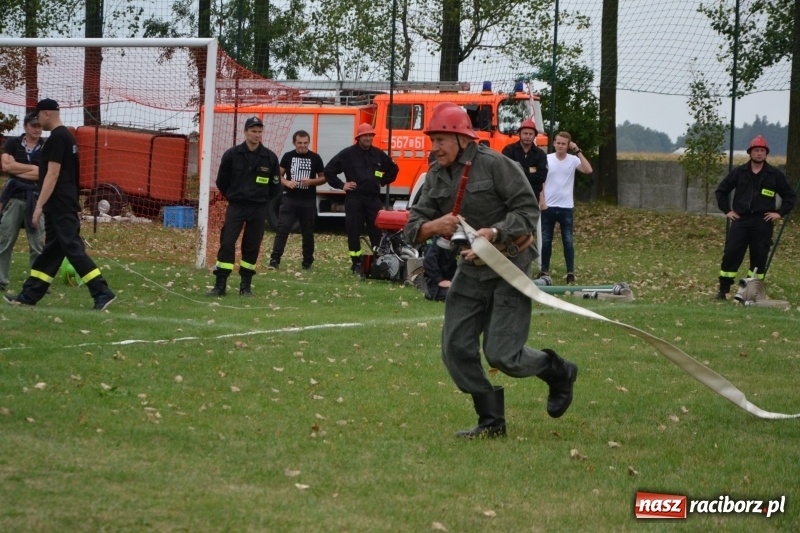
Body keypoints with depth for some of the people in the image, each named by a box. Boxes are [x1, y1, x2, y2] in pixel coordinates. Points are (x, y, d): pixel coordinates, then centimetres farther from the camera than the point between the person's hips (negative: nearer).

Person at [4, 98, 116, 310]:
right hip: (62, 206, 10)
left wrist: (39, 205, -20)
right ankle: (30, 295, 15)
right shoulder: (67, 136, 17)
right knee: (51, 251, 11)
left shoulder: (57, 138, -15)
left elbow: (53, 174, -20)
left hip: (61, 207, -10)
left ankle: (103, 293, -12)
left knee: (74, 249, -10)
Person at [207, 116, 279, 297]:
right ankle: (220, 285, -6)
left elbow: (273, 185, 11)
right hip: (236, 207, -1)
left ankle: (246, 286, 14)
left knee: (252, 247, 5)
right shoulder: (232, 155, -4)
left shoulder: (270, 157, 0)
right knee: (227, 243, -9)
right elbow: (221, 182, 7)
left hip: (259, 209, 1)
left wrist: (261, 199, 11)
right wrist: (233, 197, 11)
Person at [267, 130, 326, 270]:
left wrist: (311, 181, -13)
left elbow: (323, 178, 7)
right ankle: (275, 259, -15)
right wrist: (287, 182, -13)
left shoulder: (315, 158, 2)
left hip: (308, 201, 0)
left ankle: (307, 261, 17)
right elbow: (279, 175, 9)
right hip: (290, 199, 0)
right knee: (282, 229, -11)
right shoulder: (288, 156, 4)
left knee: (308, 232, 8)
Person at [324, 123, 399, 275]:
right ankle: (356, 263, 7)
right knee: (354, 232, 0)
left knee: (377, 231, 0)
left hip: (373, 198, 3)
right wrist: (341, 185, -2)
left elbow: (393, 169, 25)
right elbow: (329, 170, 1)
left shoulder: (378, 154, 9)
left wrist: (382, 181, 15)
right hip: (354, 198, -3)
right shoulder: (347, 154, -2)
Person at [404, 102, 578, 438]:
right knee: (456, 349, 0)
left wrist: (495, 233, -30)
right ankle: (491, 420, 13)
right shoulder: (436, 176, 6)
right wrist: (434, 226, -22)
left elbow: (528, 210, -16)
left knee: (501, 355, -11)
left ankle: (559, 372, 18)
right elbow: (413, 227, 1)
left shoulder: (494, 164, -14)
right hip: (470, 270, 7)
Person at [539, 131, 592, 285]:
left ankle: (570, 272, 2)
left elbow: (588, 170, -18)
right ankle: (544, 270, 16)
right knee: (546, 240, 7)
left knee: (568, 241, 0)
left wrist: (578, 151, -18)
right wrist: (541, 201, -7)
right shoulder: (547, 159, -2)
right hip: (549, 206, 0)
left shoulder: (573, 160, -2)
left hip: (566, 207, 0)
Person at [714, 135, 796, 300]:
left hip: (763, 222, 0)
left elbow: (790, 196, 12)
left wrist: (780, 213, 2)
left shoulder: (775, 175, 5)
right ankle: (723, 290, -2)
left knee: (759, 258, 2)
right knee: (731, 254, -6)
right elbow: (721, 190, 16)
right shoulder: (739, 172, 7)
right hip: (741, 220, 0)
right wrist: (727, 210, 8)